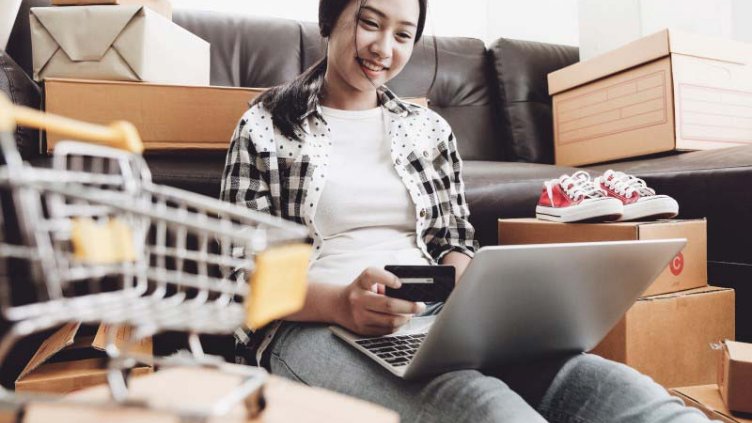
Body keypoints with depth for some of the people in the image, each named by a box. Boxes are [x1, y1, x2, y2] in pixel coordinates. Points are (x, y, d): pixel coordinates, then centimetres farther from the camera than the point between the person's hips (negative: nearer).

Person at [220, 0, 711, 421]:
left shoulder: (430, 128, 16)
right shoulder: (267, 127, 5)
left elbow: (456, 243, 16)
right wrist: (340, 303, -22)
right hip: (314, 324, -3)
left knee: (596, 381, -26)